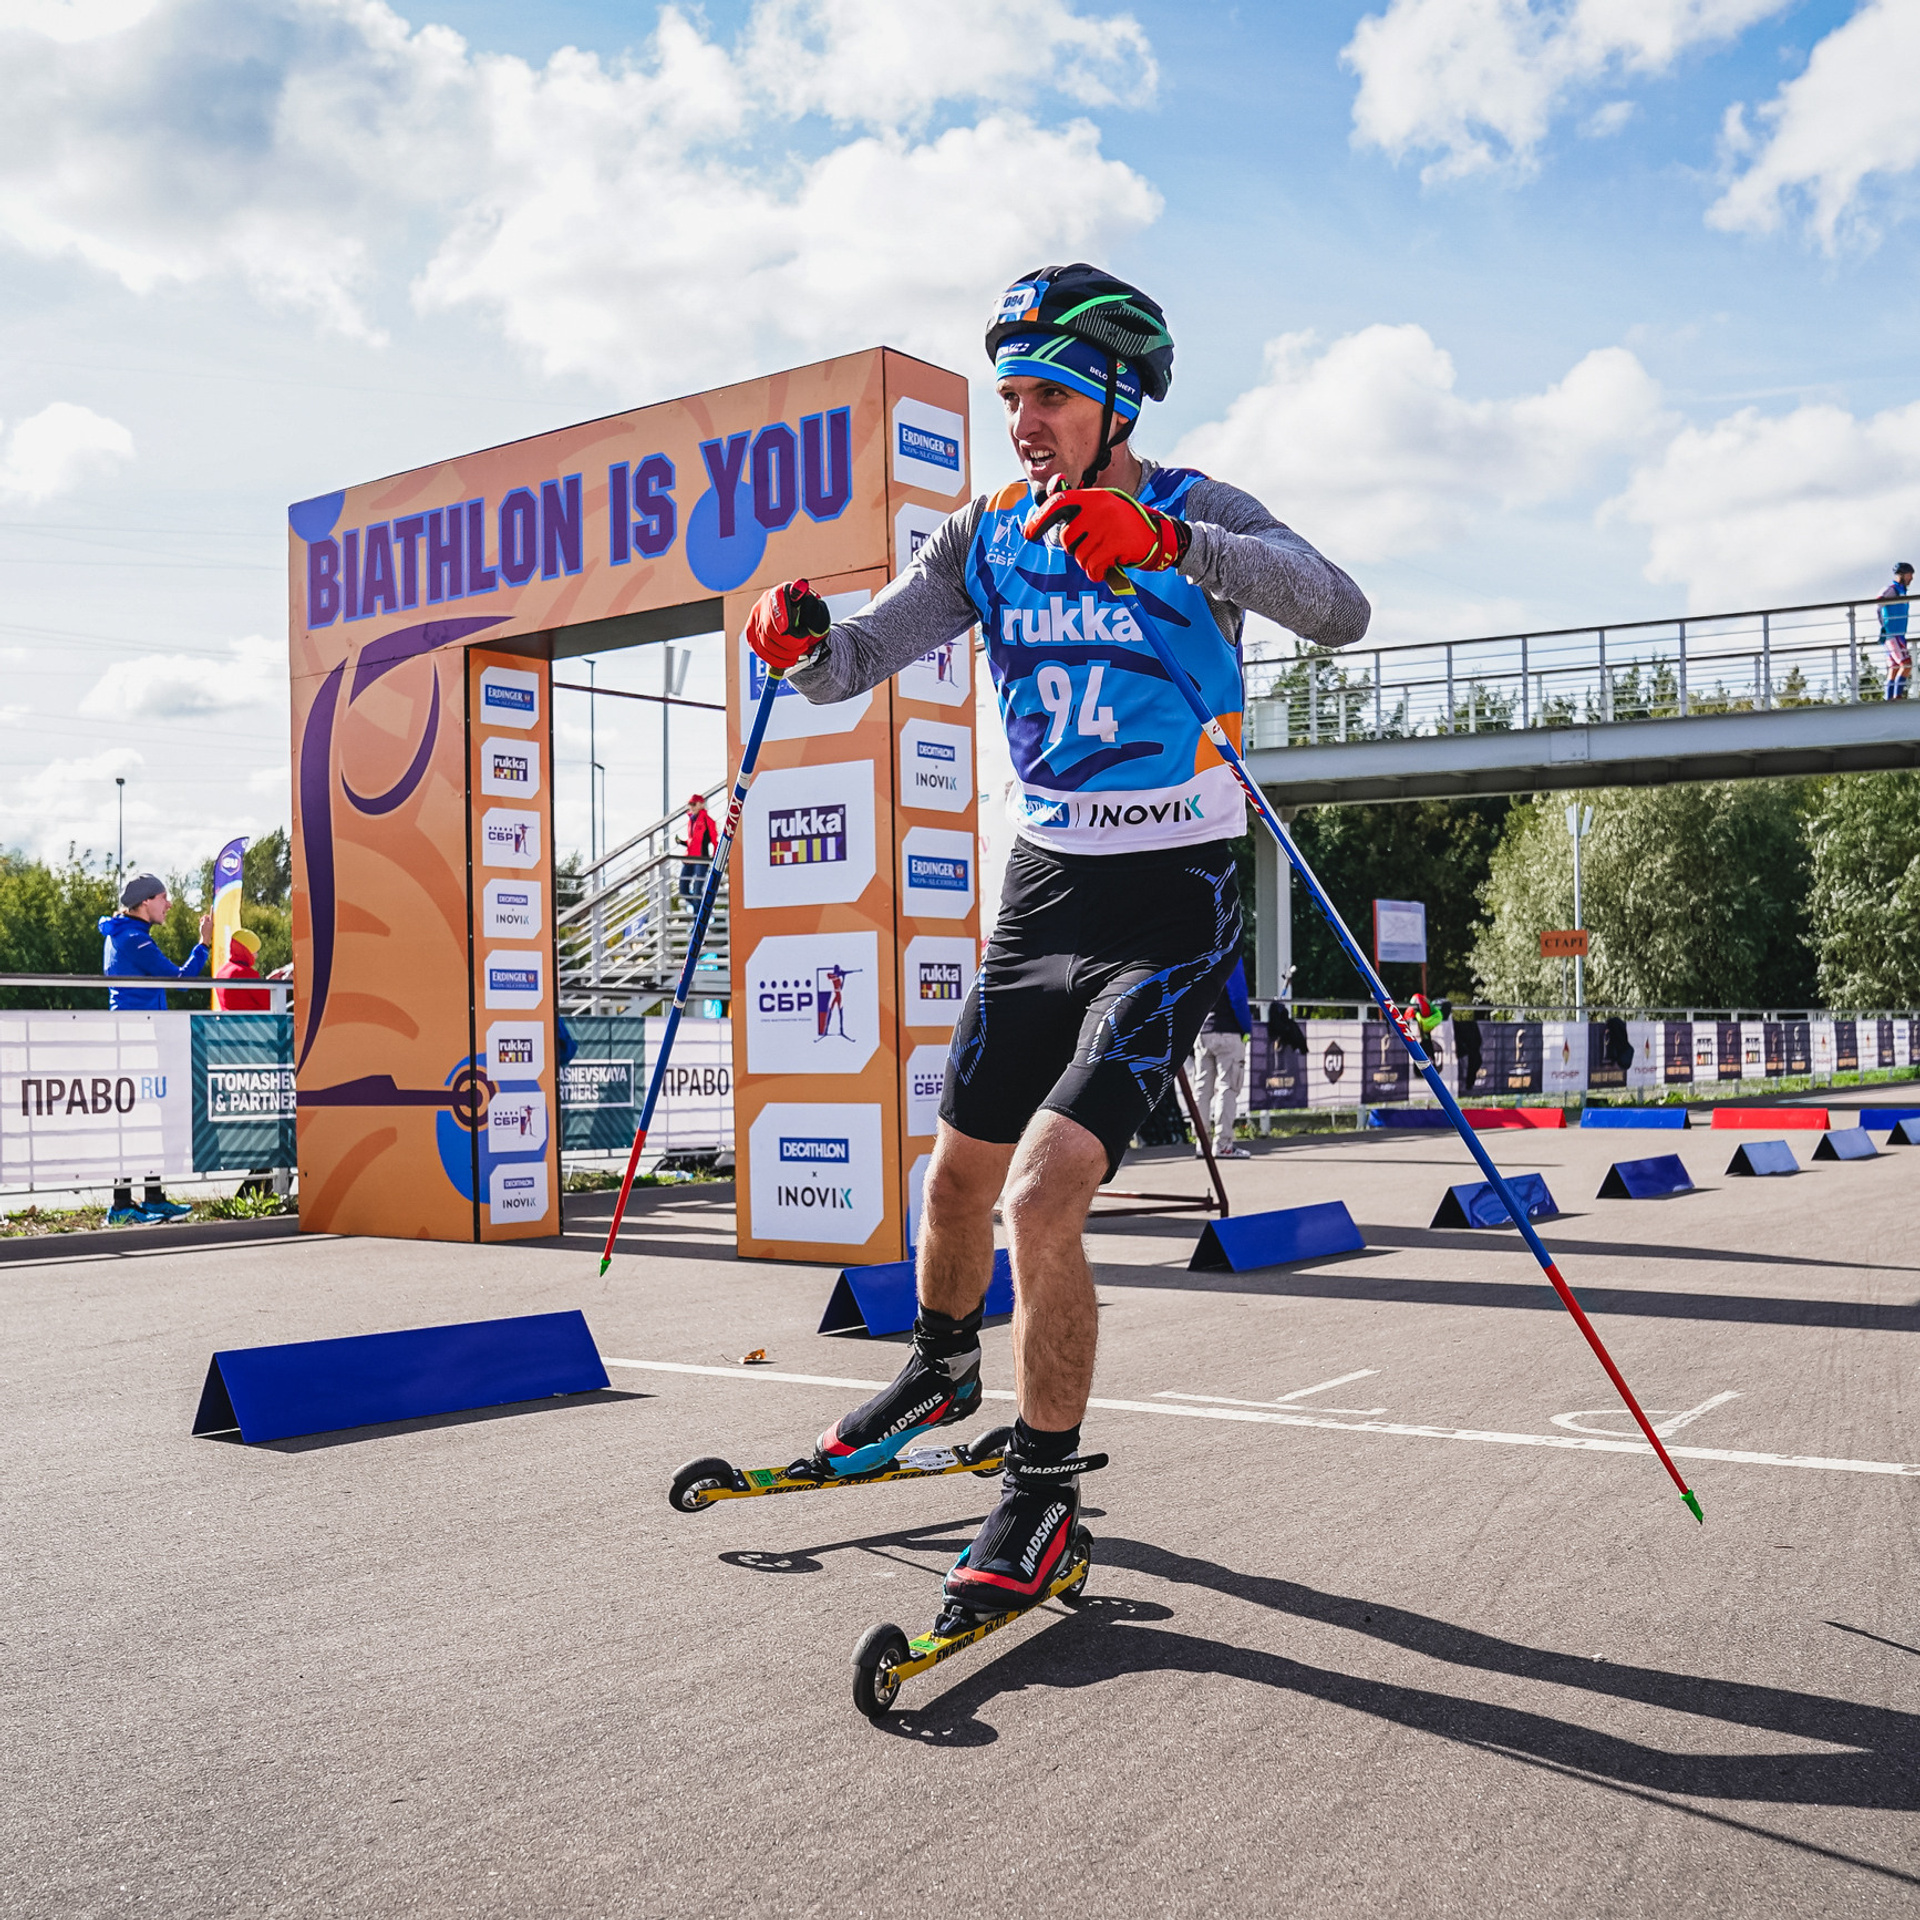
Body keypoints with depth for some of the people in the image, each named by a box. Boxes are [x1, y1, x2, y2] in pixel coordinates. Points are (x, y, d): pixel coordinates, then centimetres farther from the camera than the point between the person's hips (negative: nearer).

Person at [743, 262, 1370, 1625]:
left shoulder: (1198, 512, -9)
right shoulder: (988, 540, 5)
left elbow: (1340, 613, -28)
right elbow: (851, 667, 2)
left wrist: (1170, 540, -41)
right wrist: (804, 638, -21)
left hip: (1169, 907, -6)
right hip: (1044, 886, 6)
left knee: (1043, 1198, -18)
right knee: (961, 1172, 18)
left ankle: (1043, 1498, 0)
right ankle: (941, 1369, 47)